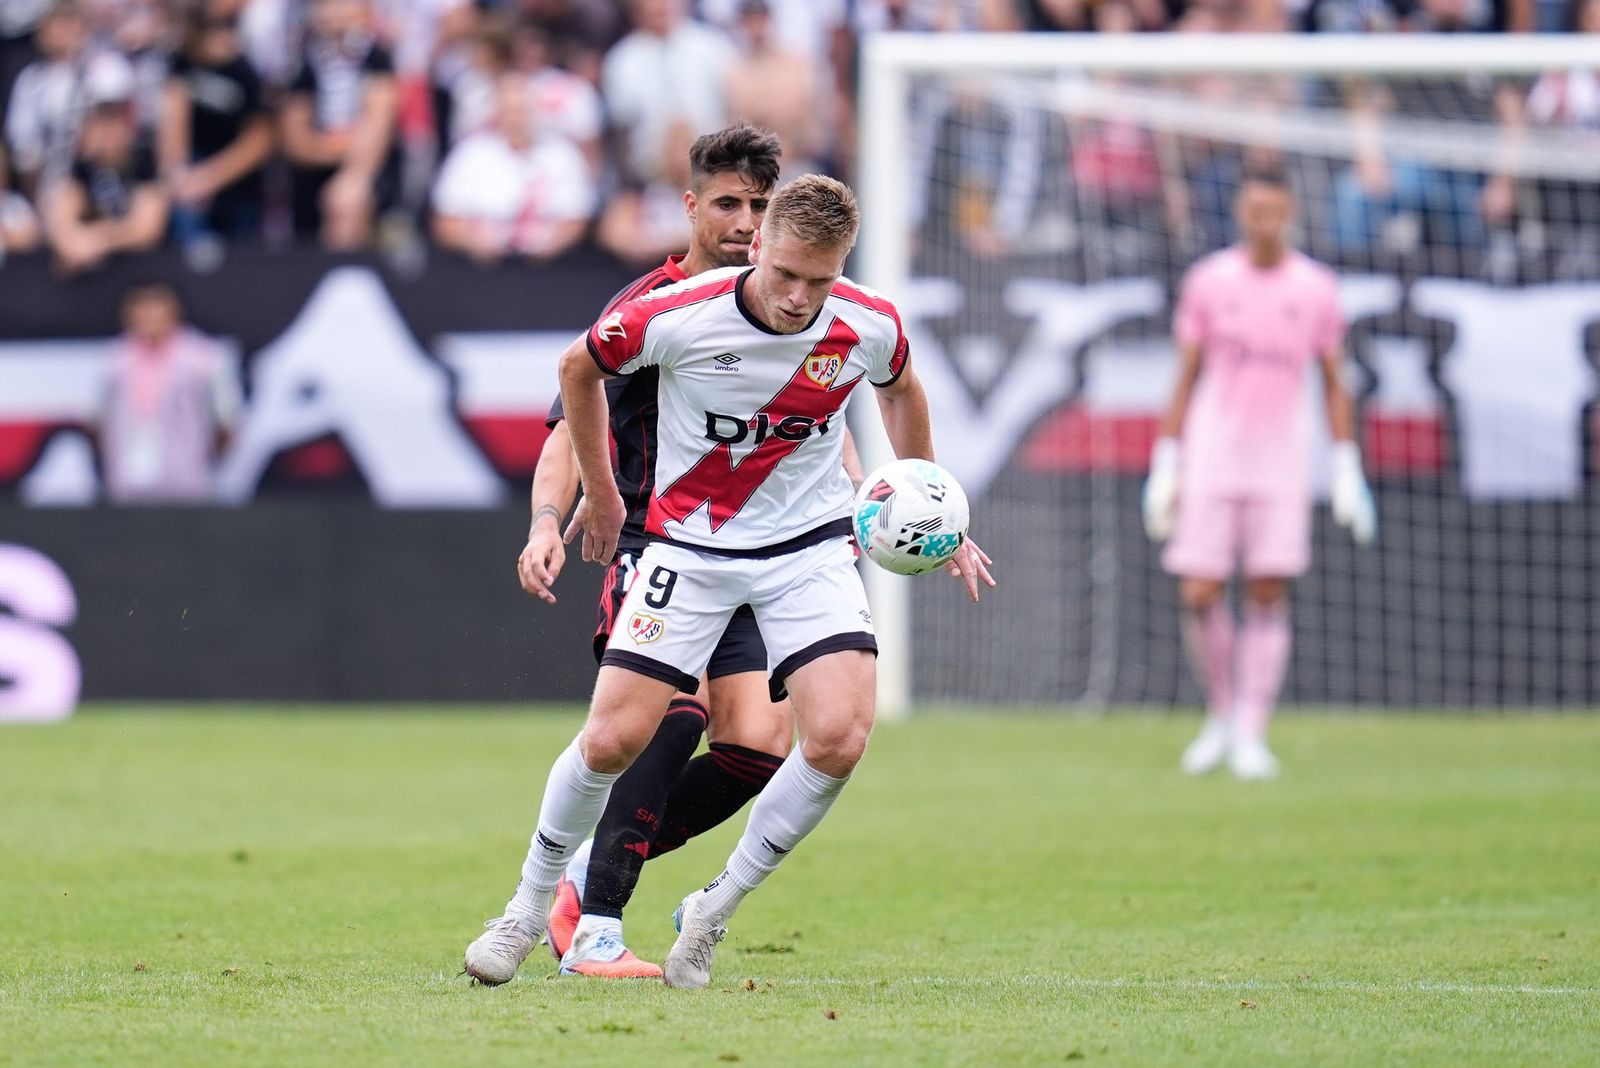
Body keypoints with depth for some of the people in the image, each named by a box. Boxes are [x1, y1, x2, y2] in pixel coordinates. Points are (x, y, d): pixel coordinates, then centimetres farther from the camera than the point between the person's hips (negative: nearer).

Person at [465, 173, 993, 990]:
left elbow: (901, 390, 14)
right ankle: (529, 908, 16)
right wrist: (600, 494, 10)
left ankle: (713, 913, 1)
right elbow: (579, 368, 1)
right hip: (690, 546, -1)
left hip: (810, 546, 2)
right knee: (611, 740, -10)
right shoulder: (678, 317, -21)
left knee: (839, 739, -19)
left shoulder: (870, 327, -12)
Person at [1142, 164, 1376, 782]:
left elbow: (1334, 385, 10)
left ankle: (1250, 737, -2)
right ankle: (1222, 715, 15)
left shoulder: (1317, 289, 5)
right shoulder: (1208, 281, 3)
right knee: (1200, 596, -6)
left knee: (1268, 595, -6)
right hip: (1211, 458, 0)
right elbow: (1185, 378, 7)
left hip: (1281, 463, 0)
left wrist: (1348, 475, 5)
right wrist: (1164, 468, 3)